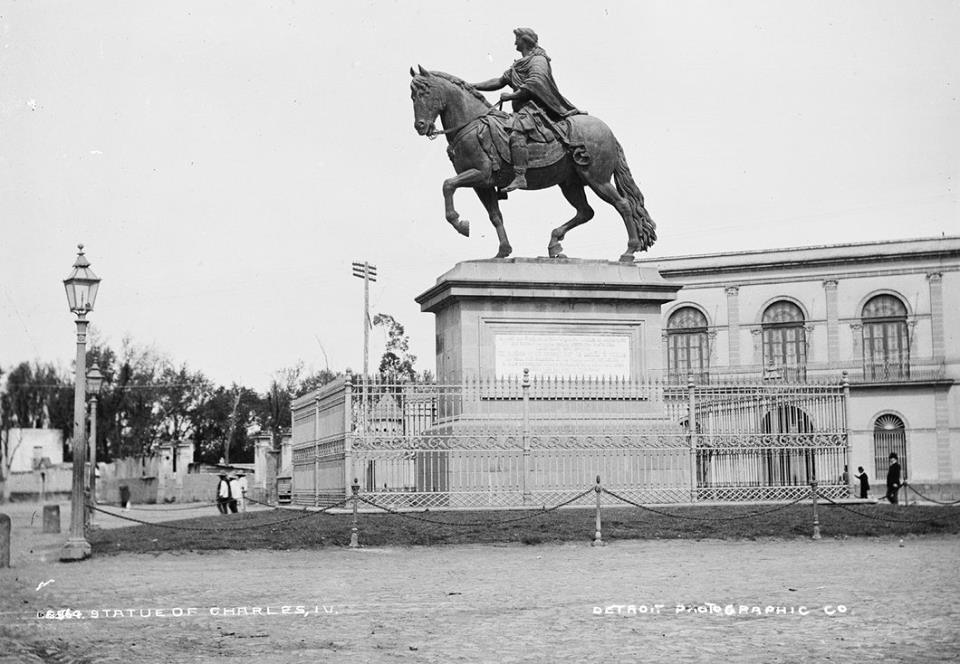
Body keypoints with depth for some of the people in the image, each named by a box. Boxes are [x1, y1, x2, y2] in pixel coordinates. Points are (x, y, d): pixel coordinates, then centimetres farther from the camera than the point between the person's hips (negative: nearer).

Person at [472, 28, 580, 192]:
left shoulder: (538, 60, -2)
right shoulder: (517, 66, 26)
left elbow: (535, 83, -18)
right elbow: (500, 81, 26)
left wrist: (511, 96, -17)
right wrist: (472, 87, 17)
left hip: (535, 107, -10)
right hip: (522, 109, 10)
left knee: (516, 134, -33)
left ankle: (520, 176, -45)